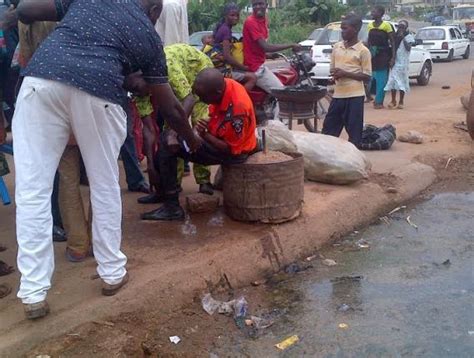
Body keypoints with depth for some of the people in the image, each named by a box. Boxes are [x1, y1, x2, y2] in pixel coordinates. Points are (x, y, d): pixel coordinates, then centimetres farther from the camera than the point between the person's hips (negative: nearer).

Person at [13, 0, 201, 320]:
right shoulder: (149, 36, 24)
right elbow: (170, 108, 26)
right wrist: (191, 138, 43)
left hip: (41, 80, 2)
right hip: (97, 93, -1)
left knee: (32, 190, 7)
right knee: (105, 188, 16)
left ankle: (34, 294, 10)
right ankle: (113, 273, 28)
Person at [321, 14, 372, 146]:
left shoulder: (363, 51, -7)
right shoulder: (336, 47, 9)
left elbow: (367, 76, -8)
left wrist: (345, 73, -17)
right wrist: (335, 74, -7)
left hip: (355, 96, -5)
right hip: (338, 94, 5)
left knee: (354, 131, 2)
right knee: (329, 128, 9)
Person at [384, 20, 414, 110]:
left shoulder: (409, 37, 0)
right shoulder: (396, 36, 11)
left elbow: (408, 48, -15)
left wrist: (403, 38, -18)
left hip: (403, 62, -3)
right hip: (395, 61, 4)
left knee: (402, 81, -1)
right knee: (392, 80, -2)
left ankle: (401, 102, 7)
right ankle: (393, 101, 6)